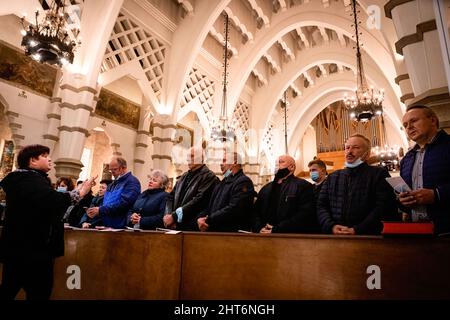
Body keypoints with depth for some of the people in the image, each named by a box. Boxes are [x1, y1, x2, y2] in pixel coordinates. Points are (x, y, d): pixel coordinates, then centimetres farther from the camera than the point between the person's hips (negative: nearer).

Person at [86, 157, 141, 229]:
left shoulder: (132, 182, -10)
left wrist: (100, 210, -20)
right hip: (106, 226, 8)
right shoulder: (113, 184, 19)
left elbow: (123, 203, -22)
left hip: (120, 227, -8)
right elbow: (105, 203, 22)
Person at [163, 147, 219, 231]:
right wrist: (168, 215, -5)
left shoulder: (208, 176, -8)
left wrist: (174, 216, -17)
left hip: (192, 227, -6)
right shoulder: (184, 176, 15)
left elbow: (198, 201, -18)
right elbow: (171, 196, 12)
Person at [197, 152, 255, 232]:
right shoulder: (223, 183, 21)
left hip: (232, 232, -7)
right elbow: (209, 206, 17)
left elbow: (233, 209, -18)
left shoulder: (243, 182, -7)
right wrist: (200, 218, -2)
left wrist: (208, 220, -14)